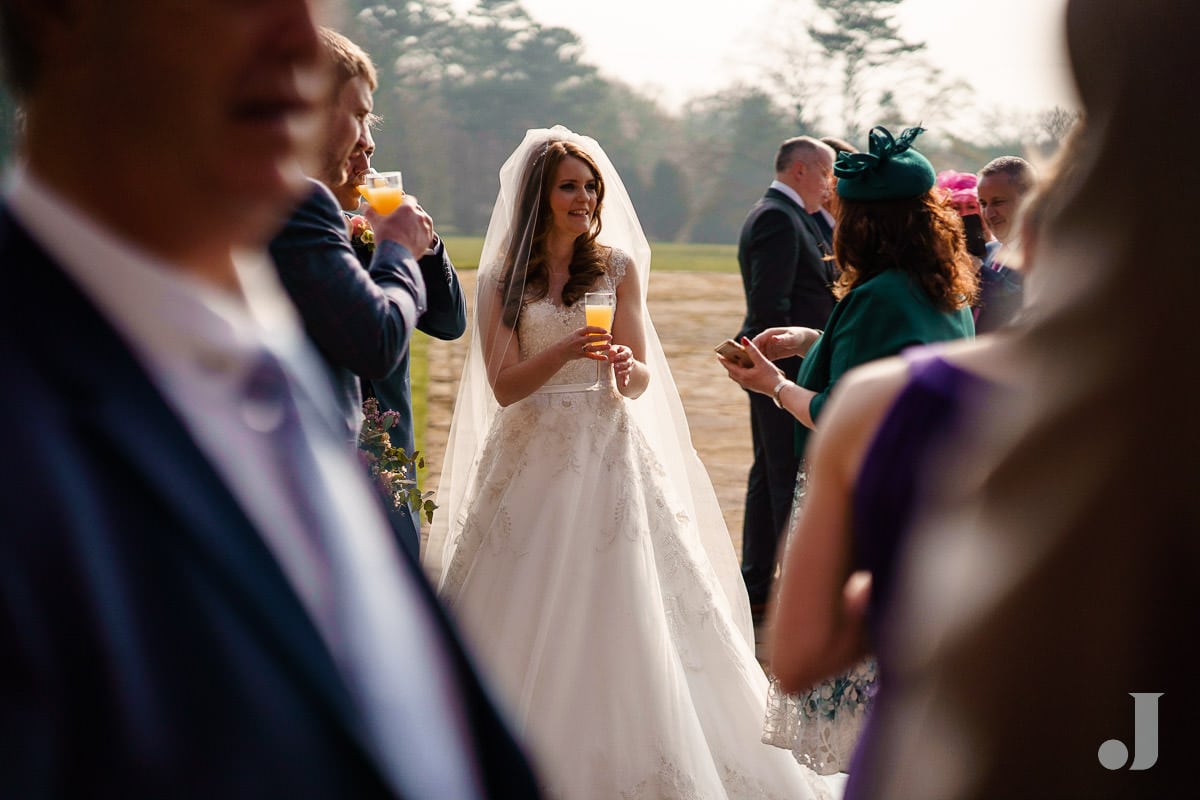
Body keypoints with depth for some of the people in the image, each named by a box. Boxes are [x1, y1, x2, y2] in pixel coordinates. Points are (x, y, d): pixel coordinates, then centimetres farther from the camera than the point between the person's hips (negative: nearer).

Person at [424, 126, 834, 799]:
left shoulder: (618, 266, 6)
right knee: (529, 623, -1)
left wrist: (625, 366, -21)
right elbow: (503, 387, -5)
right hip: (530, 461, 0)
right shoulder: (502, 279, 4)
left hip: (607, 459, 0)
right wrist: (567, 351, -21)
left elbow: (639, 382, 3)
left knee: (615, 613, -6)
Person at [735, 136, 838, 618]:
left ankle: (756, 588, 19)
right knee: (793, 479, -6)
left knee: (771, 475, 13)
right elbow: (770, 305, -22)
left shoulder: (777, 215, 18)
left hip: (779, 374, 11)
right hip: (788, 373, -11)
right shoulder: (779, 219, -16)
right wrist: (791, 361, -22)